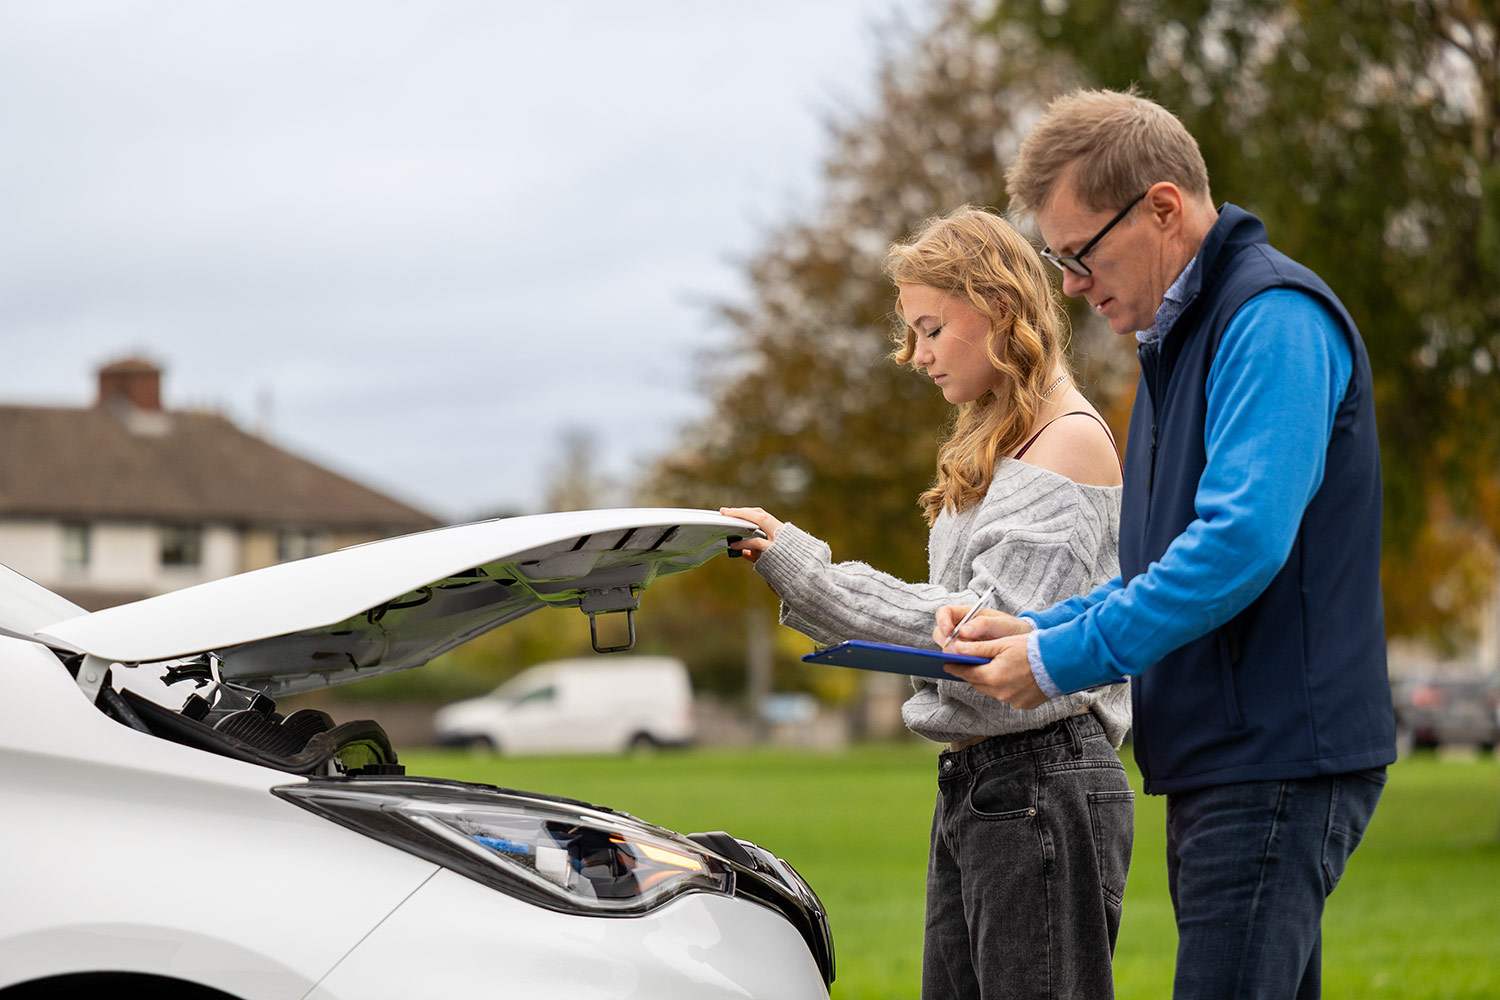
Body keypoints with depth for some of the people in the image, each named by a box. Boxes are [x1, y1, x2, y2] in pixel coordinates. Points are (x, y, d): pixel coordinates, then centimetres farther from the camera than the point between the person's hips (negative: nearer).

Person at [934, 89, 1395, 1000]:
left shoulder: (1274, 319, -12)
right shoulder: (1178, 339, 21)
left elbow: (1242, 541, -23)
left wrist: (1063, 660, -17)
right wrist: (1036, 627, 9)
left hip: (1281, 752, -10)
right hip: (1218, 759, 10)